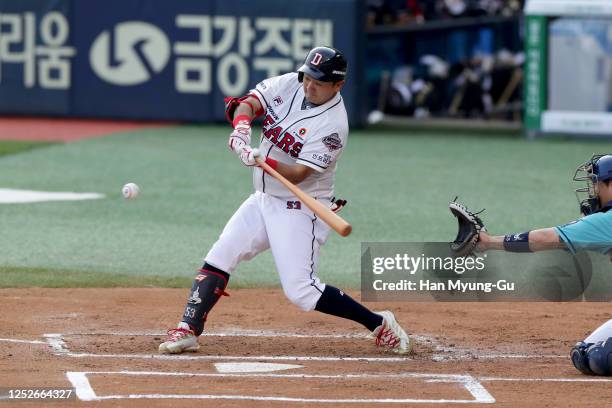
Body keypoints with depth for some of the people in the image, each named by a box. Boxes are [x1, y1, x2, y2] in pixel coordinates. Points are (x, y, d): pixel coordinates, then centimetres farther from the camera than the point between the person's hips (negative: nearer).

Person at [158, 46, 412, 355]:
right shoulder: (287, 85, -2)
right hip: (264, 200, 7)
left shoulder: (333, 126, -21)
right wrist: (241, 128, -32)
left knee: (299, 289, -14)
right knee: (217, 260, -1)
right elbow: (248, 104, -10)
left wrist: (264, 159, -43)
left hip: (299, 210, -7)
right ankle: (188, 330, 3)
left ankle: (380, 324, -4)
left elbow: (297, 175, -25)